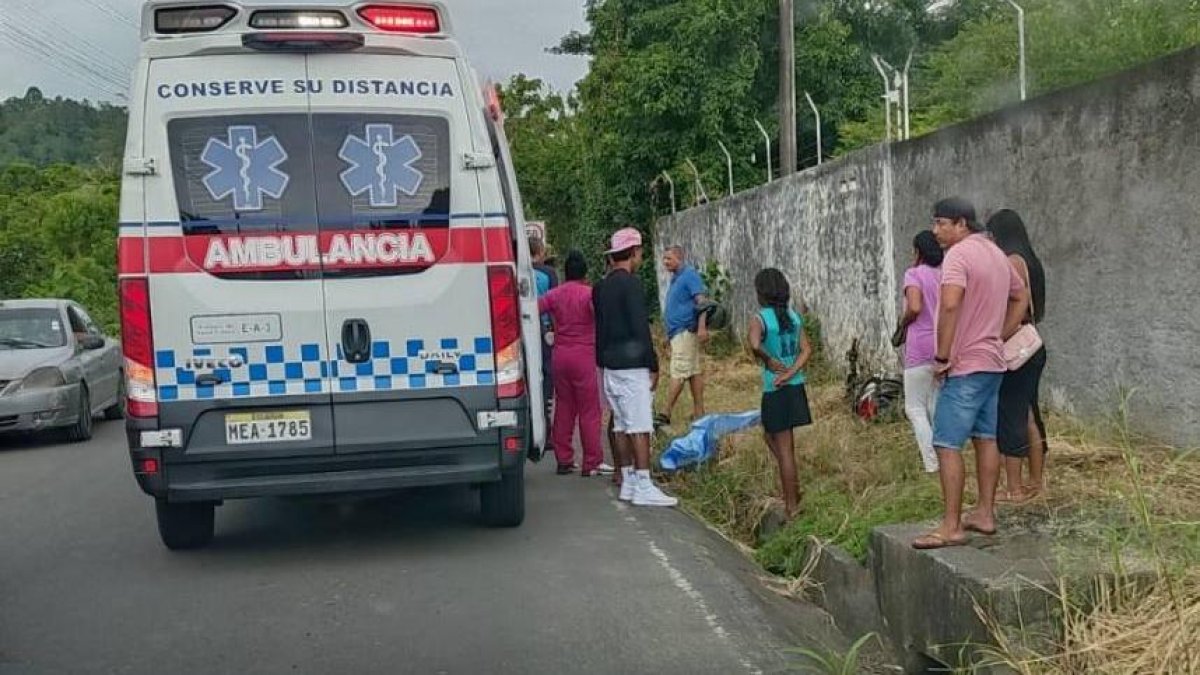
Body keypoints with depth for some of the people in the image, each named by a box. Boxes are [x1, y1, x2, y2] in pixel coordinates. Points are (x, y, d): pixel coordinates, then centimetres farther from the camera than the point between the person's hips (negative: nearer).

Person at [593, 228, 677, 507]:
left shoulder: (601, 288, 14)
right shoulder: (631, 284, -13)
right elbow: (640, 328, -16)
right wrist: (653, 365, -11)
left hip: (611, 366, 9)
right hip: (633, 366, -9)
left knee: (621, 426, 11)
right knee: (640, 428, -7)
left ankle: (627, 483, 16)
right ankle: (643, 488, -7)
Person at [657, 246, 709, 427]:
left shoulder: (690, 275, -10)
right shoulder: (675, 277, 19)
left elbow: (702, 301, -18)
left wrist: (702, 327, -28)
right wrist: (669, 332, 23)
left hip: (686, 330, -10)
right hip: (678, 331, 10)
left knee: (678, 373, -10)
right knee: (694, 371, 10)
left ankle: (666, 414, -12)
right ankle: (699, 413, 14)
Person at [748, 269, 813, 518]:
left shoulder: (760, 319, -12)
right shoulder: (794, 316, 6)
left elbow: (755, 345, -31)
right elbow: (807, 350, -1)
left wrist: (769, 361, -13)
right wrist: (790, 373, -9)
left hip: (775, 389, -6)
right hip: (796, 386, 7)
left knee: (784, 447, 2)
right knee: (770, 435, 24)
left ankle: (792, 506, 10)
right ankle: (793, 488, 24)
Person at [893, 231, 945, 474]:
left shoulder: (914, 274, -7)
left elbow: (914, 308, -20)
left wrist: (902, 324, -2)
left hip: (921, 347, -6)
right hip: (946, 345, 6)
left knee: (915, 407, 2)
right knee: (938, 406, 14)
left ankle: (931, 464, -7)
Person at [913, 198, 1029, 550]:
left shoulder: (959, 254, -15)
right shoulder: (996, 253, 14)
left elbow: (950, 304, -30)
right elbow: (1021, 299, 25)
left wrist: (942, 356, -22)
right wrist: (1000, 337, 19)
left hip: (965, 365, -10)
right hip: (993, 362, 10)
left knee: (947, 445, -7)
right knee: (986, 438, 15)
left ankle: (951, 527, -6)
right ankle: (985, 514, 23)